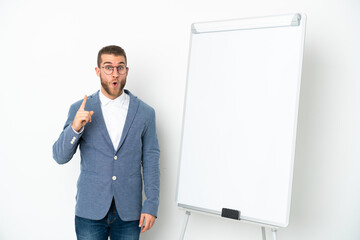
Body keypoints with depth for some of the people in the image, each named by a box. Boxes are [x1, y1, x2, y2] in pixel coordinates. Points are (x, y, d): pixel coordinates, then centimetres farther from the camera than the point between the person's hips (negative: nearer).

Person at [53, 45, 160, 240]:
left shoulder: (145, 112, 0)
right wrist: (75, 127, -21)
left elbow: (151, 162, 1)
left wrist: (151, 205, -4)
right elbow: (60, 157, -3)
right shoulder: (80, 109, -1)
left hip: (129, 212, 1)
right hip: (90, 210, 0)